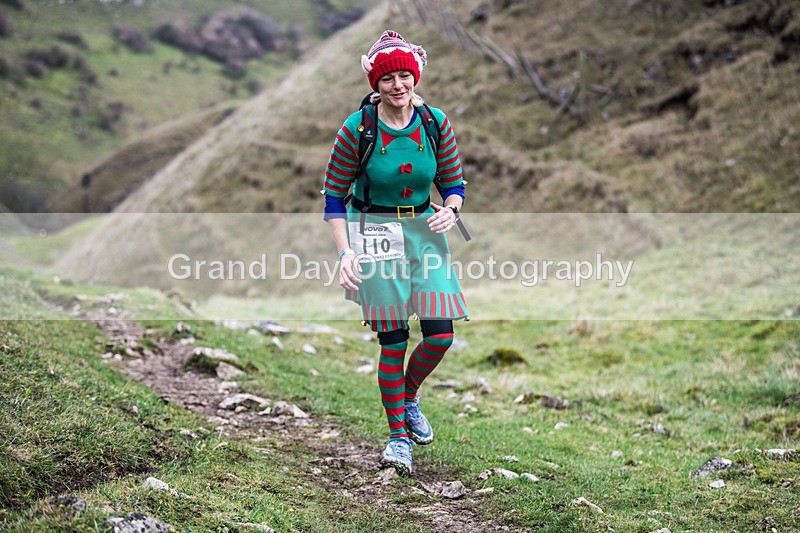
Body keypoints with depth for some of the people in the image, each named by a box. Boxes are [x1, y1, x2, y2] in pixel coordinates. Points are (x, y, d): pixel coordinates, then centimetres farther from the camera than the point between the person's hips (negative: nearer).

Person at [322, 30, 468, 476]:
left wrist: (450, 211, -16)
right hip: (374, 234, -3)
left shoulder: (436, 123, -2)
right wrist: (345, 253, -14)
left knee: (441, 335, -4)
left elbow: (454, 184, 7)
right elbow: (334, 196, -4)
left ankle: (409, 397, 28)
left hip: (424, 230, 3)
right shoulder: (357, 128, -9)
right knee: (393, 340, -1)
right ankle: (398, 435, 15)